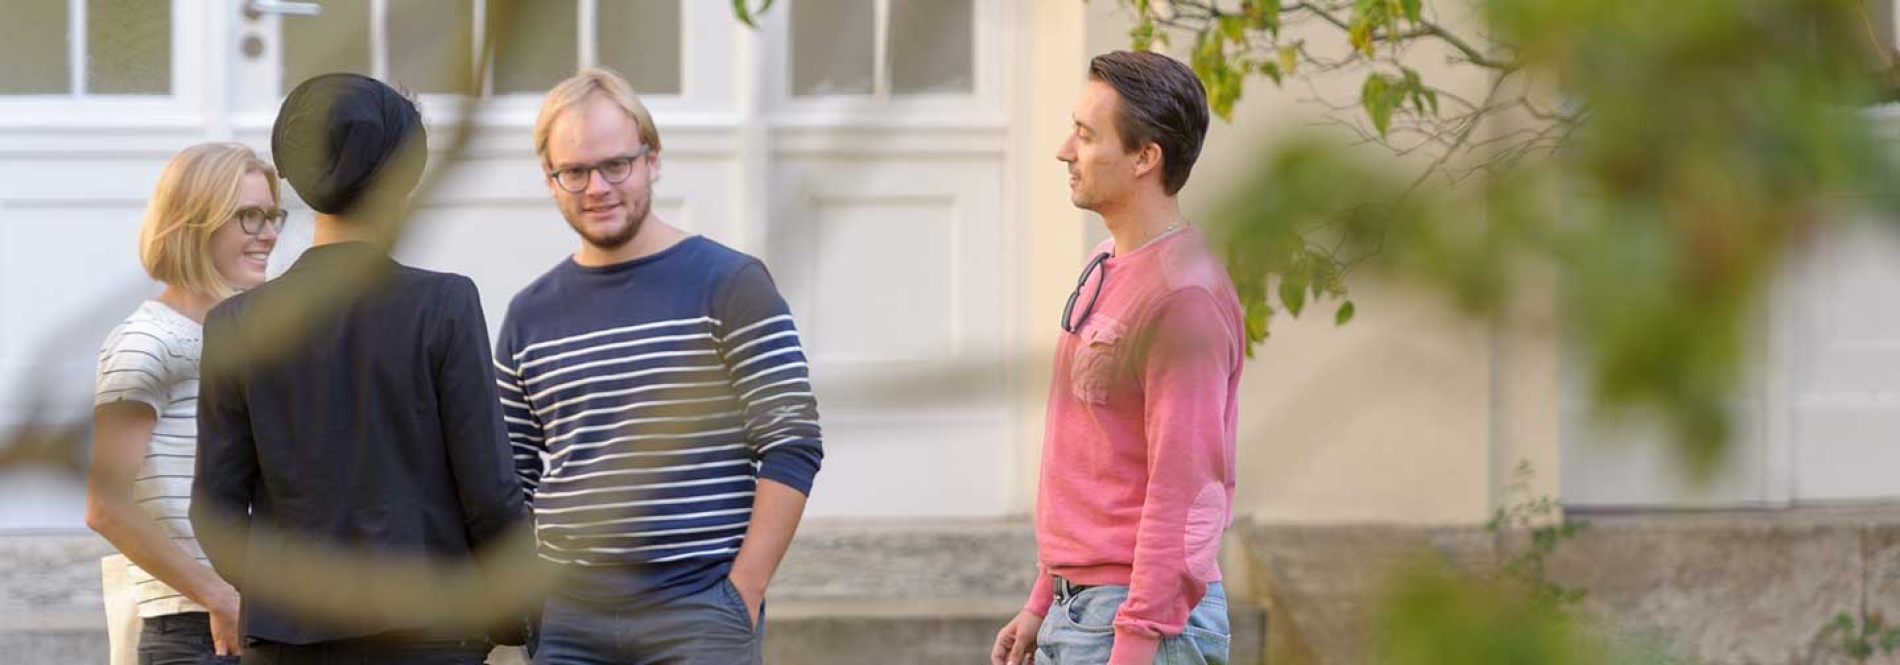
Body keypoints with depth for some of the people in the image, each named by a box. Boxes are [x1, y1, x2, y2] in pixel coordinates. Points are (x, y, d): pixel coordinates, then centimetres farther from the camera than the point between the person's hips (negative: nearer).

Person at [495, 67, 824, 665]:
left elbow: (792, 447, -6)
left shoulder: (728, 285, -1)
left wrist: (742, 595, -12)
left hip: (699, 614, -4)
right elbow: (510, 479, 18)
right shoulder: (530, 314, 13)